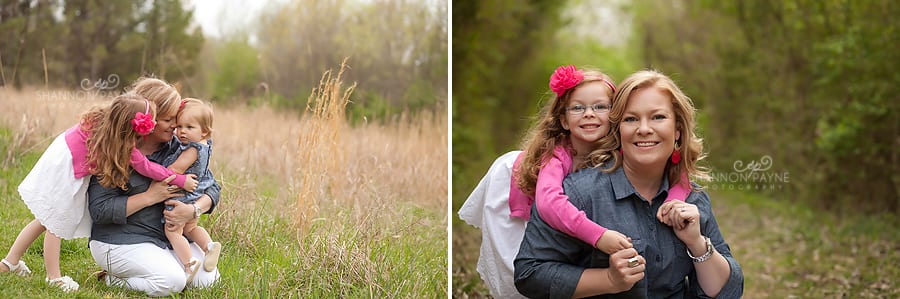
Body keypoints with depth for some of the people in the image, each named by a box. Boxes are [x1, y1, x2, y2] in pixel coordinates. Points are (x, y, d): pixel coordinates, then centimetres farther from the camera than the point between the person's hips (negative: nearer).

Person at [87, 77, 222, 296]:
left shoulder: (176, 147, 0)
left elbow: (212, 188, 2)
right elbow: (99, 210, -19)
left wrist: (194, 210, -20)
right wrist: (151, 196, -21)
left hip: (167, 235, 6)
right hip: (119, 241, -6)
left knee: (206, 278, -8)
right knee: (172, 281, -26)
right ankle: (113, 278, 1)